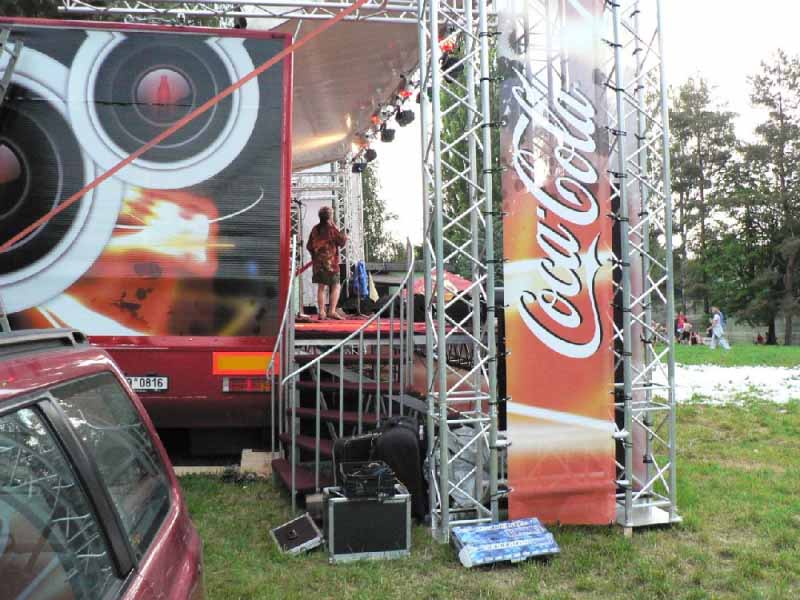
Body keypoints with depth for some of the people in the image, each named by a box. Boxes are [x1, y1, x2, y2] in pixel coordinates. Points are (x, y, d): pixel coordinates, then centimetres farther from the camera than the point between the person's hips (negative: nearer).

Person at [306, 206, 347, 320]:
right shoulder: (331, 228, -10)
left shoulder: (315, 229, 7)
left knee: (321, 287, 9)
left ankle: (321, 312, 8)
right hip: (330, 262, -5)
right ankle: (332, 311, -7)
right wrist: (344, 237, 11)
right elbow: (342, 242, -8)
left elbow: (309, 246, 11)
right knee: (336, 286, 1)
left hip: (318, 262, 6)